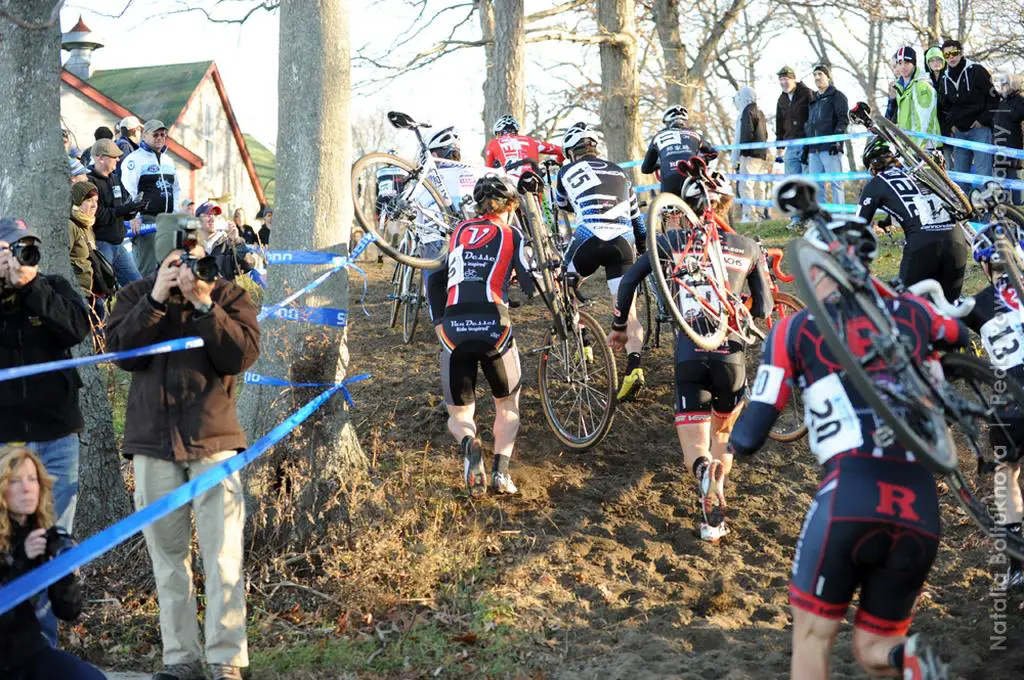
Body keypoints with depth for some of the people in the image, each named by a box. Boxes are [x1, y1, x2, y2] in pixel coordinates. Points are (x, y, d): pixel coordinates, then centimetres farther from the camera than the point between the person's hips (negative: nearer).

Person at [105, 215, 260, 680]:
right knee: (167, 554, 7)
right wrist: (156, 299, -13)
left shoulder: (229, 297, 5)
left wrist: (203, 304, -16)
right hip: (153, 441, 2)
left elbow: (242, 355, -9)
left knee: (223, 554, -8)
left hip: (214, 439, -2)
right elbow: (121, 350, -5)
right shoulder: (136, 295, 10)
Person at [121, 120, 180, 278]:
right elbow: (128, 190, -12)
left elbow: (176, 189, 27)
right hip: (146, 218, -7)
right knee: (147, 268, -11)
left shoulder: (168, 160, 20)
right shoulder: (135, 158, -4)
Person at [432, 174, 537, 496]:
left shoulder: (459, 231, 19)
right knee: (507, 403, 22)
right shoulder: (511, 234, 9)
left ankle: (468, 443, -21)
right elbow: (530, 285, 4)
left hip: (453, 328, 2)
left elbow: (435, 279, 24)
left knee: (458, 415, 15)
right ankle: (501, 471, 1)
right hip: (493, 326, -2)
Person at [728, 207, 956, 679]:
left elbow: (747, 439, 5)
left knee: (812, 636, 15)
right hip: (920, 513, 4)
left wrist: (736, 438, 27)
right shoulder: (910, 312, 17)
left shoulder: (794, 329, 8)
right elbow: (960, 336, 42)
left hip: (850, 497, -3)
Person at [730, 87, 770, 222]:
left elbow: (747, 134, -17)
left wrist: (739, 153, -15)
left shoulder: (747, 112, -7)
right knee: (758, 186, 11)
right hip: (762, 154, 10)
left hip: (750, 155, -10)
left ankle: (749, 215, -17)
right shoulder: (759, 111, 21)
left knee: (745, 185, -12)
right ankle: (761, 213, 12)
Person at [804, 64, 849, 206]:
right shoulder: (813, 101, 25)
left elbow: (843, 119, -7)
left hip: (831, 148, -7)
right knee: (816, 185, 4)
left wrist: (837, 140, -19)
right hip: (814, 149, 7)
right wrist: (806, 148, 20)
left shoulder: (837, 96, 4)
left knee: (835, 183, -8)